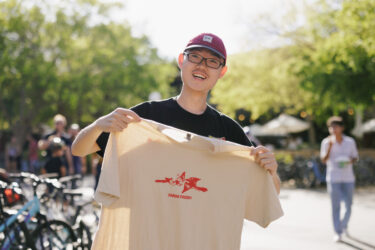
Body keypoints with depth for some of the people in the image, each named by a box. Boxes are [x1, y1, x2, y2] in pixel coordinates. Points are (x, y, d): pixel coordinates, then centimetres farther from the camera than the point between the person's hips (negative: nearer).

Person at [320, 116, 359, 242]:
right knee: (335, 206, -3)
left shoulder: (350, 141, 1)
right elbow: (323, 160, -9)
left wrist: (350, 161, -12)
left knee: (348, 205, 4)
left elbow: (355, 157, 11)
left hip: (348, 178, 1)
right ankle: (338, 232, 6)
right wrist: (330, 146, -20)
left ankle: (344, 224, 32)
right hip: (333, 178, -1)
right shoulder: (326, 142, -3)